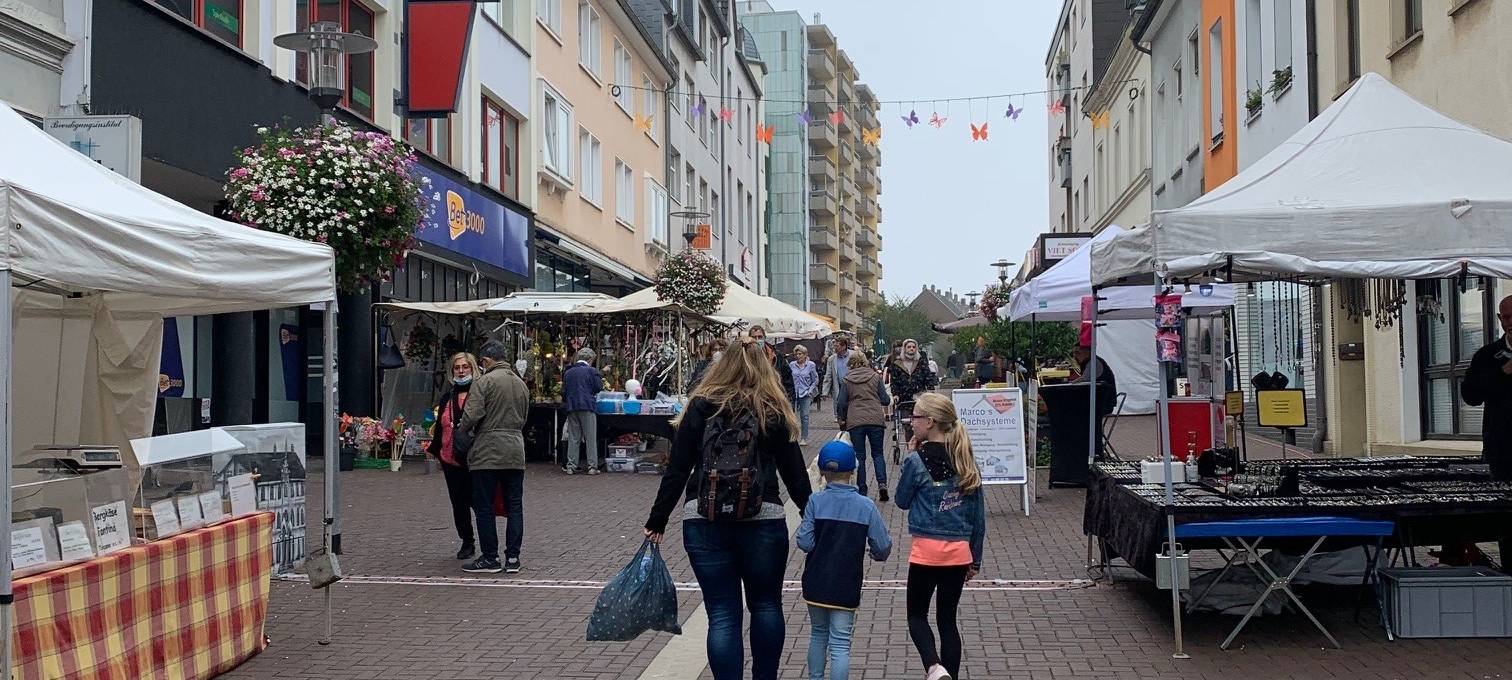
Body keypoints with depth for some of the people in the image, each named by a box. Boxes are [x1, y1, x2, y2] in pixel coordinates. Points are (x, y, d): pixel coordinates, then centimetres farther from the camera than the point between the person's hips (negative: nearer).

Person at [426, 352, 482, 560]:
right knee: (458, 503, 11)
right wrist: (435, 451, 17)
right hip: (451, 459, 6)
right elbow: (439, 426, 19)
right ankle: (467, 543, 23)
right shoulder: (447, 397, 13)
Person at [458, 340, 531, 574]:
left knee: (484, 506, 3)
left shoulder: (484, 381, -9)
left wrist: (461, 432, 1)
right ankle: (513, 558, 10)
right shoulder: (521, 383, 13)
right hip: (515, 451, 6)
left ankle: (490, 558, 6)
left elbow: (472, 414, -16)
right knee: (514, 505, 10)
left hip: (487, 451, -6)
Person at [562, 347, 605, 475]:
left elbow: (563, 392, 10)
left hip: (572, 407, 4)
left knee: (573, 438, 9)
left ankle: (571, 466, 6)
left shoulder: (568, 372, 9)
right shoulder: (592, 371, -5)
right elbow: (598, 388, -5)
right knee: (591, 438, 1)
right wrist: (600, 376, 14)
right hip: (587, 406, -4)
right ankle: (592, 466, -1)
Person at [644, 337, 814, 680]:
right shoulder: (774, 412, 1)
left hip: (704, 522, 0)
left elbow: (676, 469, 1)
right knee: (766, 605, 19)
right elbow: (795, 473, 3)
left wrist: (657, 521, 7)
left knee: (722, 613, 6)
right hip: (763, 521, 0)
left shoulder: (701, 407, 2)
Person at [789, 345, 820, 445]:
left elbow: (815, 380, 7)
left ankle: (804, 438, 11)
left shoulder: (811, 365, 1)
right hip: (793, 394, 1)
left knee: (804, 416, 2)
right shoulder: (791, 365, 5)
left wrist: (810, 391, -2)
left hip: (805, 395, -1)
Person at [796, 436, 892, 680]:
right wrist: (877, 553, 16)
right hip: (846, 587, -2)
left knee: (818, 634, 21)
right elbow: (882, 547, -7)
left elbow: (805, 543, -13)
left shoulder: (815, 502, -9)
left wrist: (801, 528, 8)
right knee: (840, 643, 3)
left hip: (816, 584, 2)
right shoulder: (865, 506, -8)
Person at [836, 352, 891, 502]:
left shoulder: (847, 380, 0)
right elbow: (885, 400, 1)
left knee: (859, 456, 8)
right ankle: (882, 484, -6)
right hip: (876, 419, 1)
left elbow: (841, 403, -2)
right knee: (878, 453, 13)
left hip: (855, 421, -1)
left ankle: (862, 491, 9)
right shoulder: (875, 376, 2)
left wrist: (842, 420, 13)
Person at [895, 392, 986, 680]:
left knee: (917, 616, 11)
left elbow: (902, 501, 3)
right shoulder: (966, 459, 3)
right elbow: (979, 515, 7)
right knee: (947, 619, 14)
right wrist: (975, 559, 15)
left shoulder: (917, 460, -12)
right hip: (959, 552, 4)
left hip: (927, 551, -4)